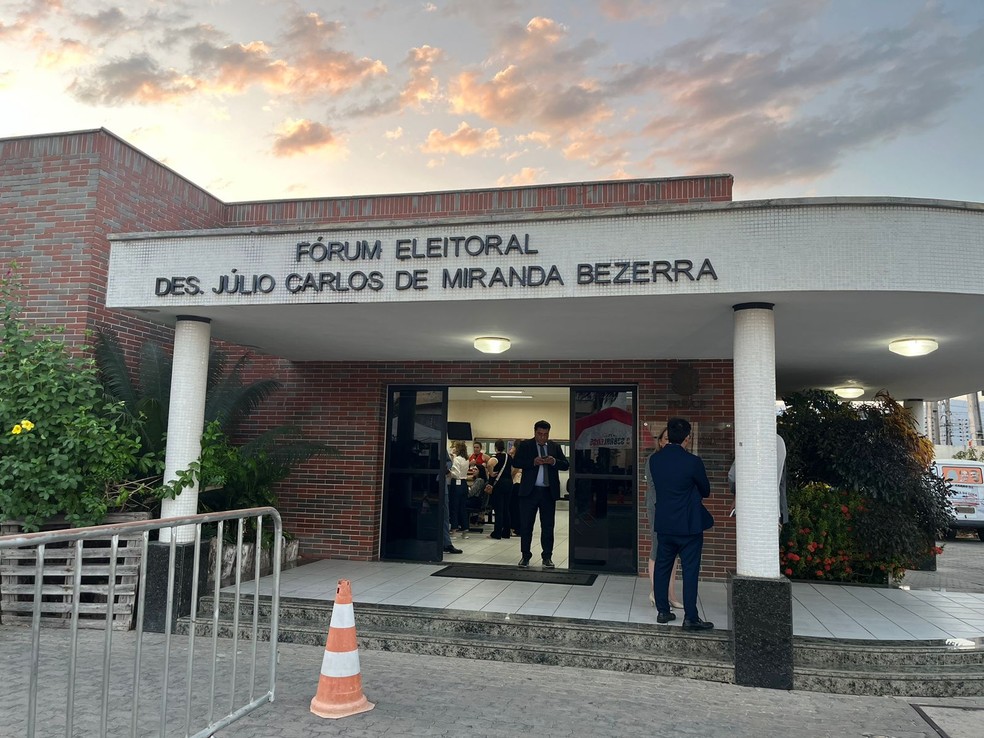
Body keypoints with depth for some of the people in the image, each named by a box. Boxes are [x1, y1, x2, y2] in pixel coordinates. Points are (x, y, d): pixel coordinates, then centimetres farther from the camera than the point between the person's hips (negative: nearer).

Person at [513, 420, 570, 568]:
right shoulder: (525, 445, 3)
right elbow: (515, 462, -7)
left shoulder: (555, 447, 10)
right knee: (526, 525, 4)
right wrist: (533, 462, -19)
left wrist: (554, 462, -14)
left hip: (548, 492, 2)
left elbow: (566, 465, 5)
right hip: (529, 491, -1)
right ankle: (525, 556, 15)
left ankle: (547, 557, 14)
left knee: (548, 526, 5)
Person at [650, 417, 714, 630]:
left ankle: (662, 611, 21)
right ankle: (690, 618, 4)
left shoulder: (654, 460, -2)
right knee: (690, 571, 1)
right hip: (689, 525, -5)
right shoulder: (692, 462, -15)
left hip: (663, 523, 5)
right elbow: (706, 491, -1)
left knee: (662, 567, 14)